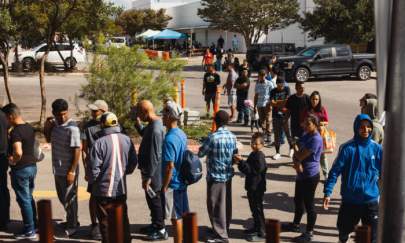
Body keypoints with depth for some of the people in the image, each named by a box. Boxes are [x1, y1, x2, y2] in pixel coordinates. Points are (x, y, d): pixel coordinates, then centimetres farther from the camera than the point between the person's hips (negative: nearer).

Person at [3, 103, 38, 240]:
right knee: (29, 198, 20)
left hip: (21, 169, -9)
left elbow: (18, 153, -33)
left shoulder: (15, 132, -21)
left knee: (24, 200, 1)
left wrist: (13, 161, -14)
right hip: (32, 166, 9)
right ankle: (33, 226, 29)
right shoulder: (30, 128, 7)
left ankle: (29, 231, 8)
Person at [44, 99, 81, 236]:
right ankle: (71, 220, 38)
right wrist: (47, 127, 0)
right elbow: (48, 139, 20)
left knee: (69, 199, 3)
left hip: (68, 170, -8)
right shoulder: (55, 124, 5)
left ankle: (72, 227, 17)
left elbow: (77, 150, -20)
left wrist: (72, 171, -21)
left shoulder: (72, 128, -19)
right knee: (62, 198, 21)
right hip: (58, 169, 8)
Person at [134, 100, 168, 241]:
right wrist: (138, 125, 8)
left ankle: (161, 230, 15)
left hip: (153, 173, -10)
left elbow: (154, 156, -26)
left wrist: (148, 177, -22)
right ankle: (155, 225, 35)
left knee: (155, 200, 3)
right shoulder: (153, 124, 5)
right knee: (152, 200, 21)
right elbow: (145, 135, 26)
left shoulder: (155, 129, -25)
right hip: (150, 171, 10)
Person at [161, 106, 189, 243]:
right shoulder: (182, 134, 5)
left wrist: (164, 187, -14)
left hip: (173, 183, -8)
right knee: (183, 214, 17)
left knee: (176, 218, 2)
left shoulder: (169, 139, -22)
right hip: (182, 181, 9)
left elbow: (170, 166, -23)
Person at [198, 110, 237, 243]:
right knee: (227, 204, 16)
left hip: (215, 176, -7)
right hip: (228, 175, 7)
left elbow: (200, 153, -9)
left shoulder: (213, 137, -18)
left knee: (216, 206, 0)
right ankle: (225, 230, 30)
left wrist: (205, 146, 10)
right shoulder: (232, 137, 1)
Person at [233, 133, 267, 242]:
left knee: (257, 209, -2)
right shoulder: (253, 154, 11)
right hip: (252, 187, 10)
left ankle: (261, 233, 5)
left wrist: (242, 162, -27)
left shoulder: (259, 156, -20)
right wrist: (240, 163, -3)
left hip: (257, 188, -10)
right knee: (254, 208, 21)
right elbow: (248, 168, 15)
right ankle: (256, 227, 36)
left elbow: (253, 170, -26)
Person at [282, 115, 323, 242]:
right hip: (301, 174, 9)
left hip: (310, 176, -9)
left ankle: (309, 233, 11)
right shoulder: (305, 135, 10)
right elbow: (296, 155, 7)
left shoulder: (316, 139, -20)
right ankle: (295, 224, 39)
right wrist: (297, 163, -14)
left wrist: (294, 145, -2)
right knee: (298, 200, 21)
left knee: (309, 204, 0)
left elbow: (300, 155, -21)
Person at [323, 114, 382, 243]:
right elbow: (335, 171, -11)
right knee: (344, 229, 17)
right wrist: (327, 192, -17)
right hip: (350, 200, -1)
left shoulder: (377, 149, -2)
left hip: (371, 200, 1)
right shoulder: (347, 148, -10)